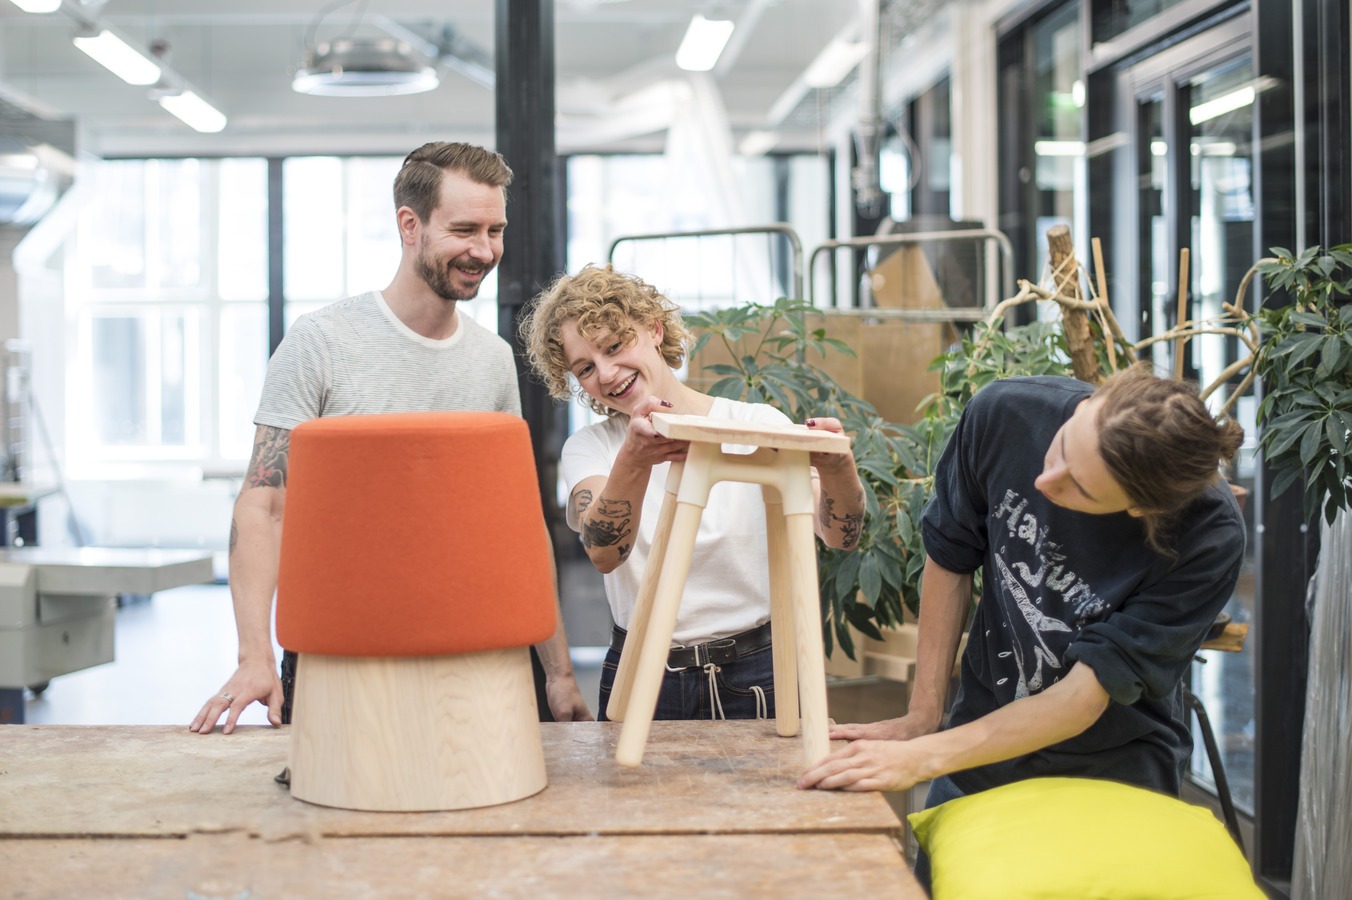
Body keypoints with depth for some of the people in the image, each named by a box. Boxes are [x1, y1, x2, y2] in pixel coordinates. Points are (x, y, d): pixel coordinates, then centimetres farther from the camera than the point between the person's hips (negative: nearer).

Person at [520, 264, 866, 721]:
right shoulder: (588, 449, 4)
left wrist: (837, 468, -31)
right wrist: (633, 462, -35)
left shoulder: (755, 424, 1)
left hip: (750, 682, -1)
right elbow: (603, 553, -16)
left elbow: (841, 535, -10)